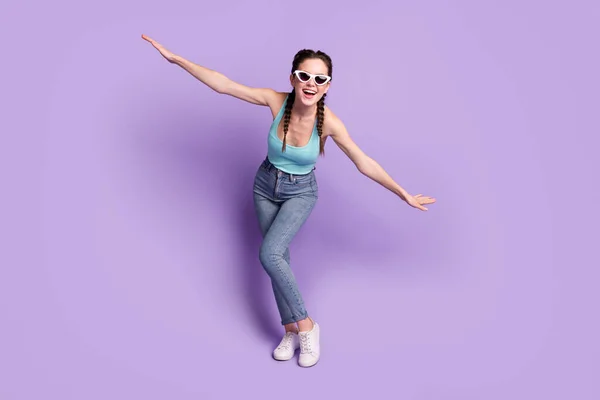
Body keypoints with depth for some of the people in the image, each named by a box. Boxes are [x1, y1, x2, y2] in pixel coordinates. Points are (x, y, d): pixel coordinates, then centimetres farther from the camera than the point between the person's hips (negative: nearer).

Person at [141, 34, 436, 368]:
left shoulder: (330, 122, -26)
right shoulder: (277, 101, -21)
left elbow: (365, 164, -17)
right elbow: (223, 84, -18)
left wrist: (404, 195, -14)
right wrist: (176, 58, -18)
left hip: (301, 193, -3)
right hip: (266, 186, 3)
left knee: (270, 253, -23)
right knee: (280, 257, 7)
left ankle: (306, 325, -4)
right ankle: (292, 331, 22)